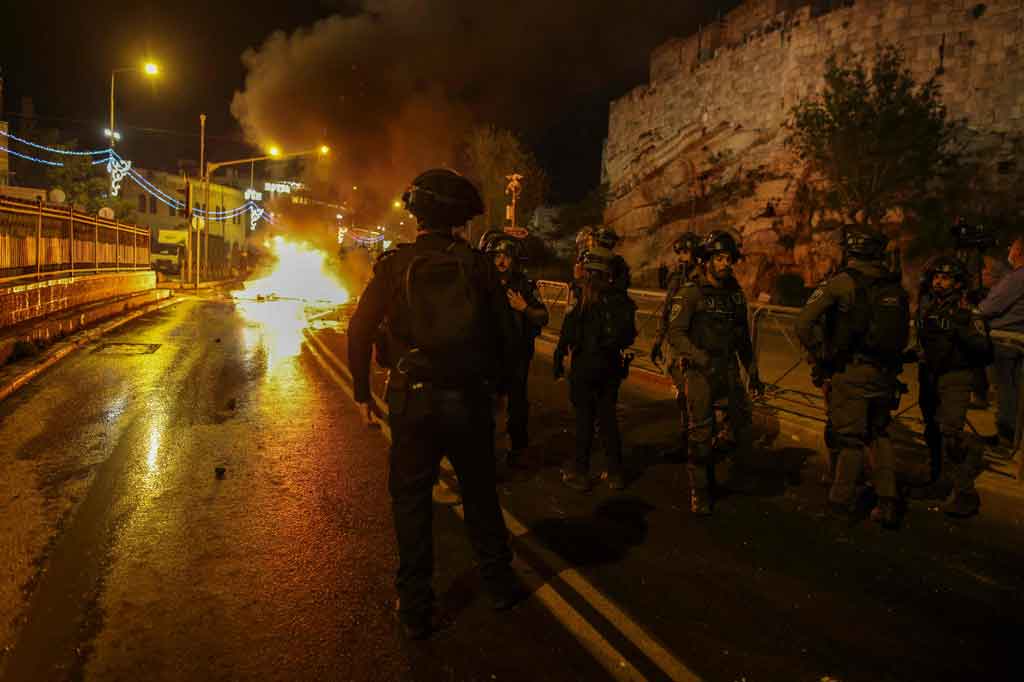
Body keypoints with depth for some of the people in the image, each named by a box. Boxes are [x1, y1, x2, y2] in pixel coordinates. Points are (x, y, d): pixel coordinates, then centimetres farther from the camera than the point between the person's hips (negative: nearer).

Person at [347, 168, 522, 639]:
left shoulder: (395, 265, -4)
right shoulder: (478, 265, -2)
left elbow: (359, 330, -6)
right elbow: (507, 335, -2)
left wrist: (362, 390, 5)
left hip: (413, 401, -1)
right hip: (471, 401, 2)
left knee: (411, 501, 12)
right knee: (480, 494, 19)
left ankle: (416, 608, 20)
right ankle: (499, 584, 34)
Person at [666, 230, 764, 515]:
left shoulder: (735, 292, 8)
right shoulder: (690, 292, -10)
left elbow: (743, 336, 17)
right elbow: (675, 334, -16)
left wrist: (753, 372, 17)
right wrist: (701, 357, -29)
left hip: (728, 367, 6)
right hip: (698, 370, -6)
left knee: (743, 422, 9)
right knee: (701, 430, -3)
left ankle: (741, 479, 30)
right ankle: (700, 492, 9)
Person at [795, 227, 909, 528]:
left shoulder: (842, 283, -10)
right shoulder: (896, 287, 7)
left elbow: (803, 324, -15)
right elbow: (904, 334, 12)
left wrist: (817, 352, -2)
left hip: (852, 371, -5)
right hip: (886, 373, 5)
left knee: (851, 439, 4)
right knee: (880, 435, 17)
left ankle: (842, 501, 15)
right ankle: (888, 503, 16)